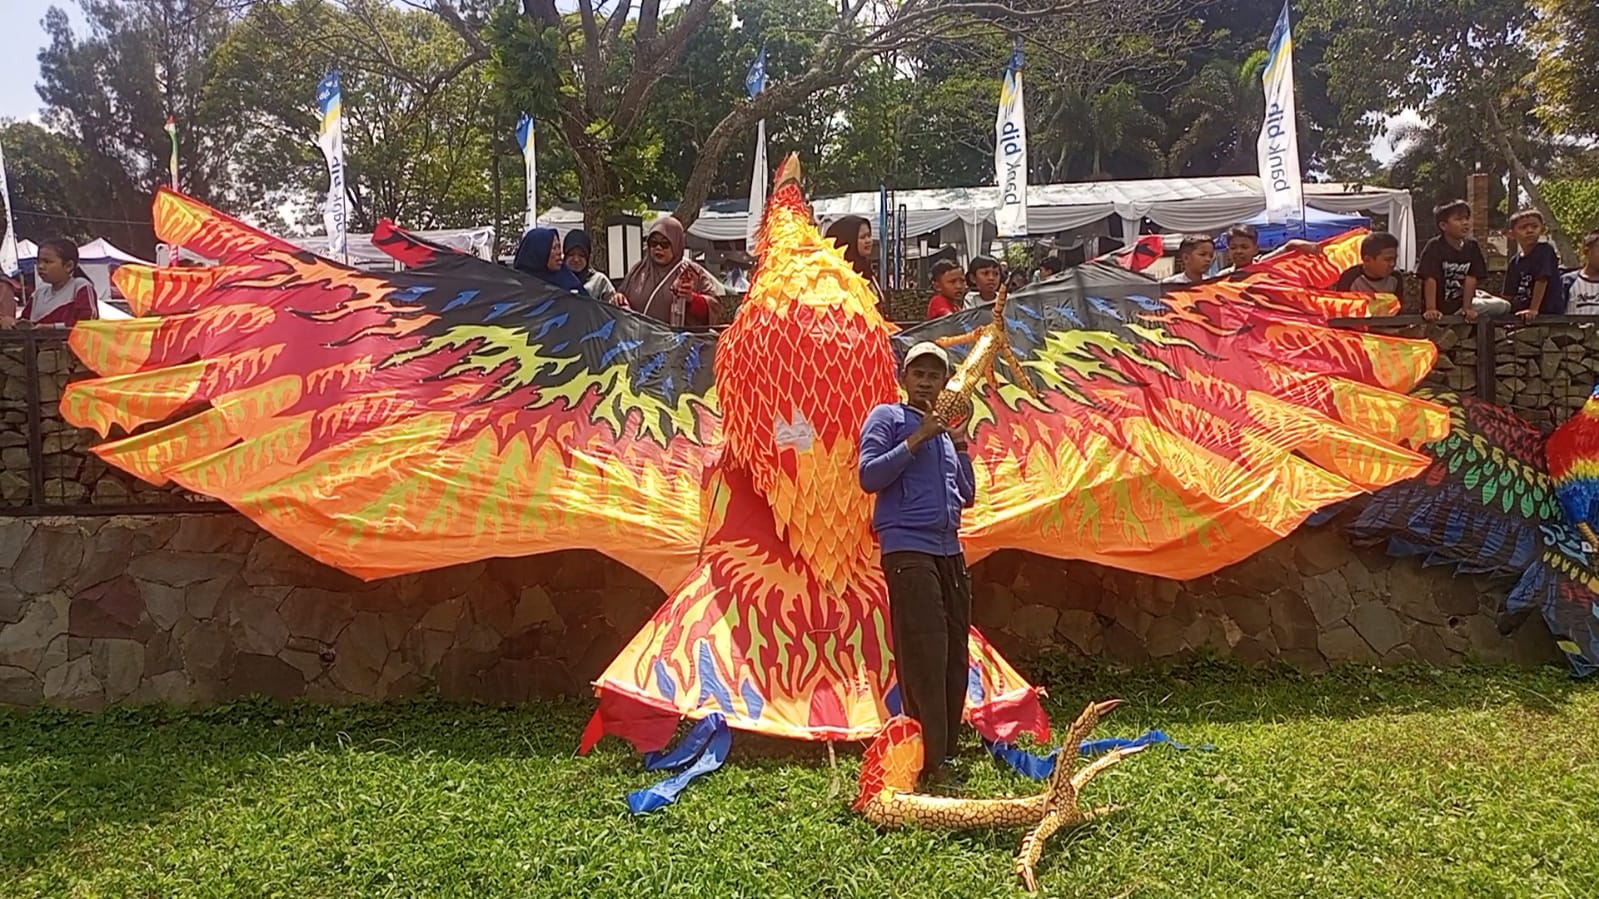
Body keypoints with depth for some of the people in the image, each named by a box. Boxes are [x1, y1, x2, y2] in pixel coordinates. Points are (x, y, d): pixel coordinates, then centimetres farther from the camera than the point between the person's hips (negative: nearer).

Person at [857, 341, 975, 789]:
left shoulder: (945, 431, 21)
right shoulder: (888, 418, 3)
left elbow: (967, 496, 20)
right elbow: (869, 476, -10)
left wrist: (960, 444, 8)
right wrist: (916, 439, -13)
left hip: (950, 551, 7)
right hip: (908, 548, -7)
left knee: (954, 655, 7)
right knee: (924, 654, -12)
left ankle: (946, 751, 17)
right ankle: (930, 761, -8)